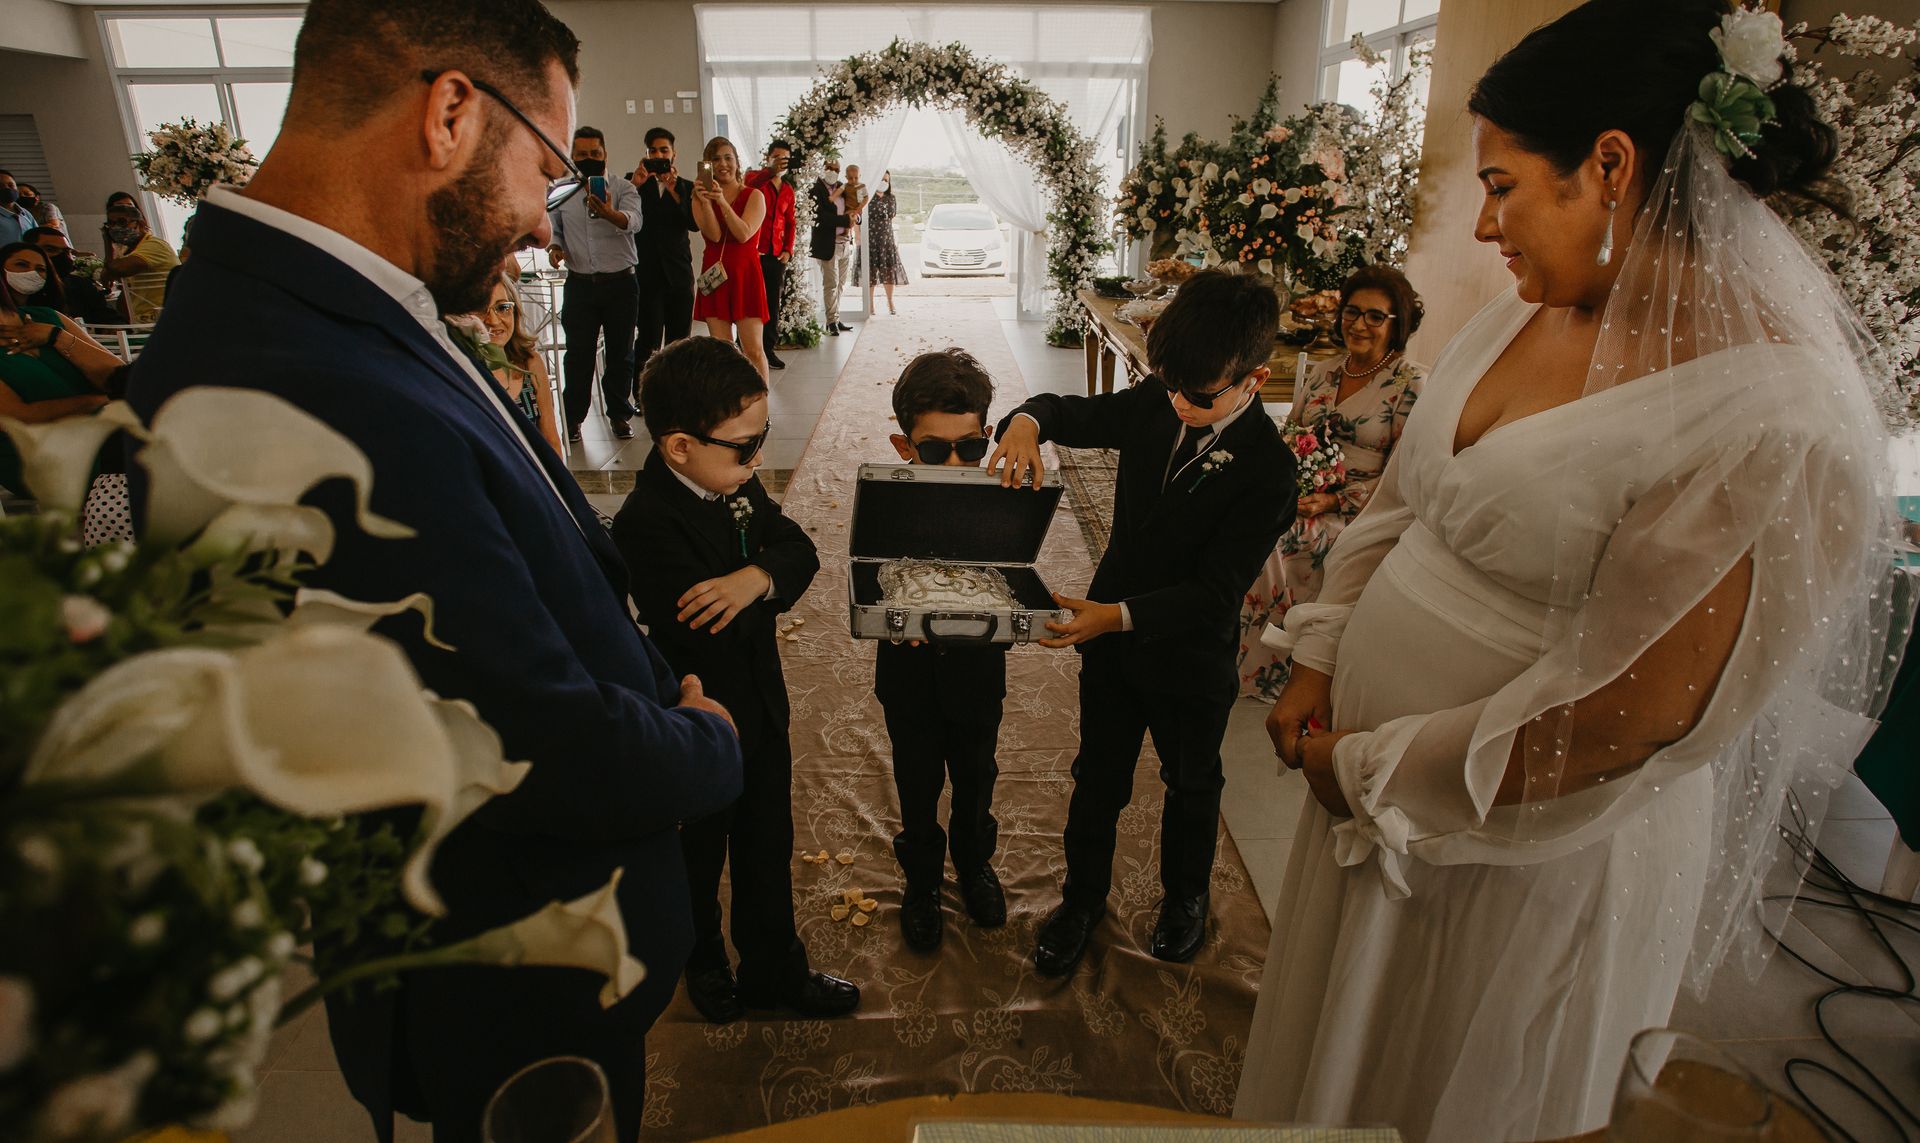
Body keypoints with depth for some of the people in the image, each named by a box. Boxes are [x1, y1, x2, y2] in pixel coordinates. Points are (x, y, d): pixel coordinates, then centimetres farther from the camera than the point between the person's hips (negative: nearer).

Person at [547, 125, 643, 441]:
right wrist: (554, 247, -5)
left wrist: (609, 214, -43)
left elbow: (633, 221, -21)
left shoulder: (623, 189, -1)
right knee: (578, 354, 4)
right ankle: (573, 417, 15)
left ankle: (619, 414, 21)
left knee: (620, 353, 8)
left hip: (620, 284, -1)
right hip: (580, 284, 2)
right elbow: (552, 229, 18)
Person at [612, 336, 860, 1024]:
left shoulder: (738, 486, -4)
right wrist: (773, 590, -19)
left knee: (767, 849, 22)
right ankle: (703, 964, 49)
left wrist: (757, 575, -29)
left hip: (760, 710, 7)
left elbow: (800, 549, -8)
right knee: (698, 859, 21)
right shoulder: (646, 525, -30)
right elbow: (714, 632, -35)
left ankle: (776, 969, 43)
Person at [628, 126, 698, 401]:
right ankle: (641, 396, 1)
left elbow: (695, 224, -7)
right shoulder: (636, 184, 6)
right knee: (647, 339, -6)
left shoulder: (686, 187, 8)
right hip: (646, 273, -2)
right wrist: (634, 186, -15)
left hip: (678, 273, 2)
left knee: (679, 340, 6)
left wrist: (674, 191, -15)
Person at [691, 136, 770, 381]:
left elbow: (744, 234, -13)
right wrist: (705, 201, -18)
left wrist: (722, 201, -18)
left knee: (753, 349, -8)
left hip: (745, 277, -2)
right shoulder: (700, 197, 8)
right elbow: (714, 235, -7)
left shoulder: (754, 196, 3)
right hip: (714, 277, 2)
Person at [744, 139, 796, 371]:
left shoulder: (788, 189, 15)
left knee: (773, 304, 7)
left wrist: (788, 249, 6)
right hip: (754, 252, -5)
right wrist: (770, 171, -44)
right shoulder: (756, 178, -2)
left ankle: (769, 350, 13)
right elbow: (749, 188, -27)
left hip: (777, 255, 6)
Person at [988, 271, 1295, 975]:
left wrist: (1119, 615, -36)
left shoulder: (1266, 468, -25)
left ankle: (1185, 897, 49)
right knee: (1098, 778, 19)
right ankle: (1083, 898, 42)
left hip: (1191, 658, -3)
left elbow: (1215, 591, -26)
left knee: (1191, 786, 22)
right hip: (1111, 635, 4)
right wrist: (1028, 420, -21)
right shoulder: (1154, 406, -11)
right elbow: (1076, 413, 3)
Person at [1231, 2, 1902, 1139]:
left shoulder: (1781, 421, -23)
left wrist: (1377, 776, -16)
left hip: (1529, 841, -6)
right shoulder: (1528, 313, 0)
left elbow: (1623, 718, -24)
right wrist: (1318, 662, -1)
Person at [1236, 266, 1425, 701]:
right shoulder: (1321, 374, 14)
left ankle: (1265, 671, -10)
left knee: (1277, 540, -30)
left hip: (1360, 513, -5)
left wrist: (1335, 502, -20)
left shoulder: (1411, 384, -5)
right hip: (1298, 496, 5)